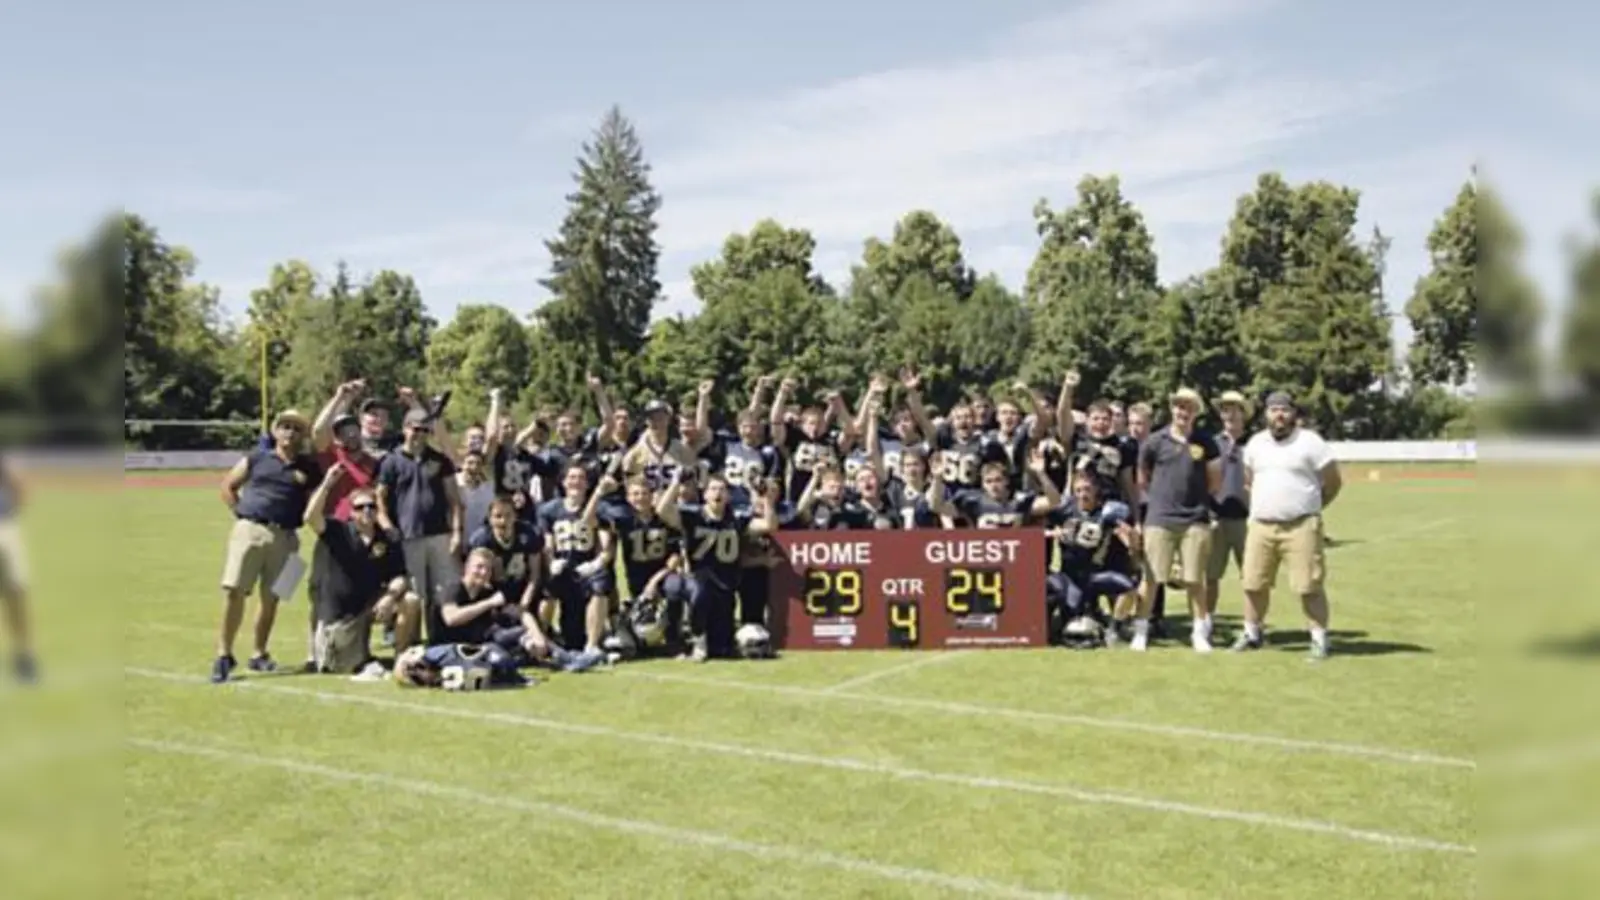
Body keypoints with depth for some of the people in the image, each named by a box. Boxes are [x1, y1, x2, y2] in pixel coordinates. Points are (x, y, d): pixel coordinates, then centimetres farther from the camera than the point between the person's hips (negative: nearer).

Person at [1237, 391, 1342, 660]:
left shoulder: (1310, 441, -5)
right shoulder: (1256, 443, 11)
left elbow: (1334, 481, 0)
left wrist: (1311, 507, 5)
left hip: (1300, 526, -5)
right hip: (1260, 526, 5)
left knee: (1309, 586, -5)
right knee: (1253, 583, 8)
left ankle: (1319, 638, 5)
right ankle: (1252, 633, 23)